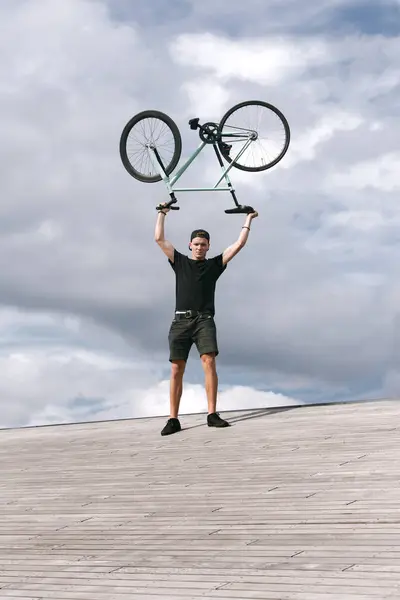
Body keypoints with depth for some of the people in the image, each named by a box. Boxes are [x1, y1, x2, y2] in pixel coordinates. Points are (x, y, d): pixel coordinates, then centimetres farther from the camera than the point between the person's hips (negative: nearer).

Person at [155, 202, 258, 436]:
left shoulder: (214, 265, 14)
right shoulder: (180, 262, 16)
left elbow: (239, 244, 13)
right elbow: (159, 238, 14)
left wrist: (248, 220, 19)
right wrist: (162, 213, 22)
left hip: (204, 320, -1)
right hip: (181, 320, 1)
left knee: (209, 362, -19)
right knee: (176, 369, -5)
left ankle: (212, 414, -19)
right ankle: (173, 419, -4)